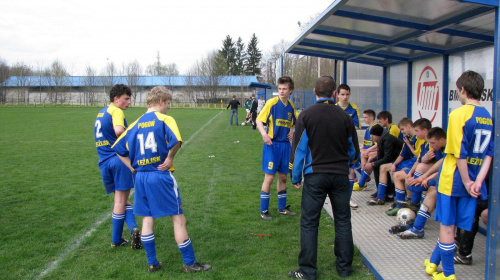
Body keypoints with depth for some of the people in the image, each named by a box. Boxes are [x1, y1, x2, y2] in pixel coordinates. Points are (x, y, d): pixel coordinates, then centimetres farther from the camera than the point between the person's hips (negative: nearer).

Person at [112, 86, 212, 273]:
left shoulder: (136, 124, 11)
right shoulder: (165, 119, -7)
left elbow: (118, 148, 15)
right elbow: (176, 140, -26)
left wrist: (132, 167, 15)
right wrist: (169, 158, -11)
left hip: (140, 177, 6)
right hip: (161, 176, -6)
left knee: (147, 219, 14)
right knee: (178, 219, 1)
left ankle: (152, 263, 19)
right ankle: (189, 263, 7)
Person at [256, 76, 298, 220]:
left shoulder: (291, 106, 8)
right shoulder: (272, 103, -9)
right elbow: (259, 120, -9)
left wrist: (291, 131, 3)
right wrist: (264, 134, -26)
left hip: (285, 144, 6)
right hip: (272, 144, -5)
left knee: (283, 177, 14)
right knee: (269, 177, -5)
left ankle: (282, 207, 28)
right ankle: (264, 210, 7)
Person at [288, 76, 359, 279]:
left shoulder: (306, 115, -6)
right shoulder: (344, 117, 0)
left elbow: (299, 148, -5)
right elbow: (354, 151, 10)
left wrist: (296, 177, 5)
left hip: (315, 175, -2)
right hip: (341, 176, 2)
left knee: (309, 224, 5)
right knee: (343, 221, 14)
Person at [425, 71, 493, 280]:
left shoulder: (459, 114, -15)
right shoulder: (488, 117, 7)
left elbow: (459, 152, -18)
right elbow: (489, 153, 3)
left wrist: (467, 181, -9)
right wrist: (478, 181, -3)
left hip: (453, 179, -6)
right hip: (473, 181, 6)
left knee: (447, 226, 6)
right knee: (450, 225, 15)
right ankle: (433, 262, 28)